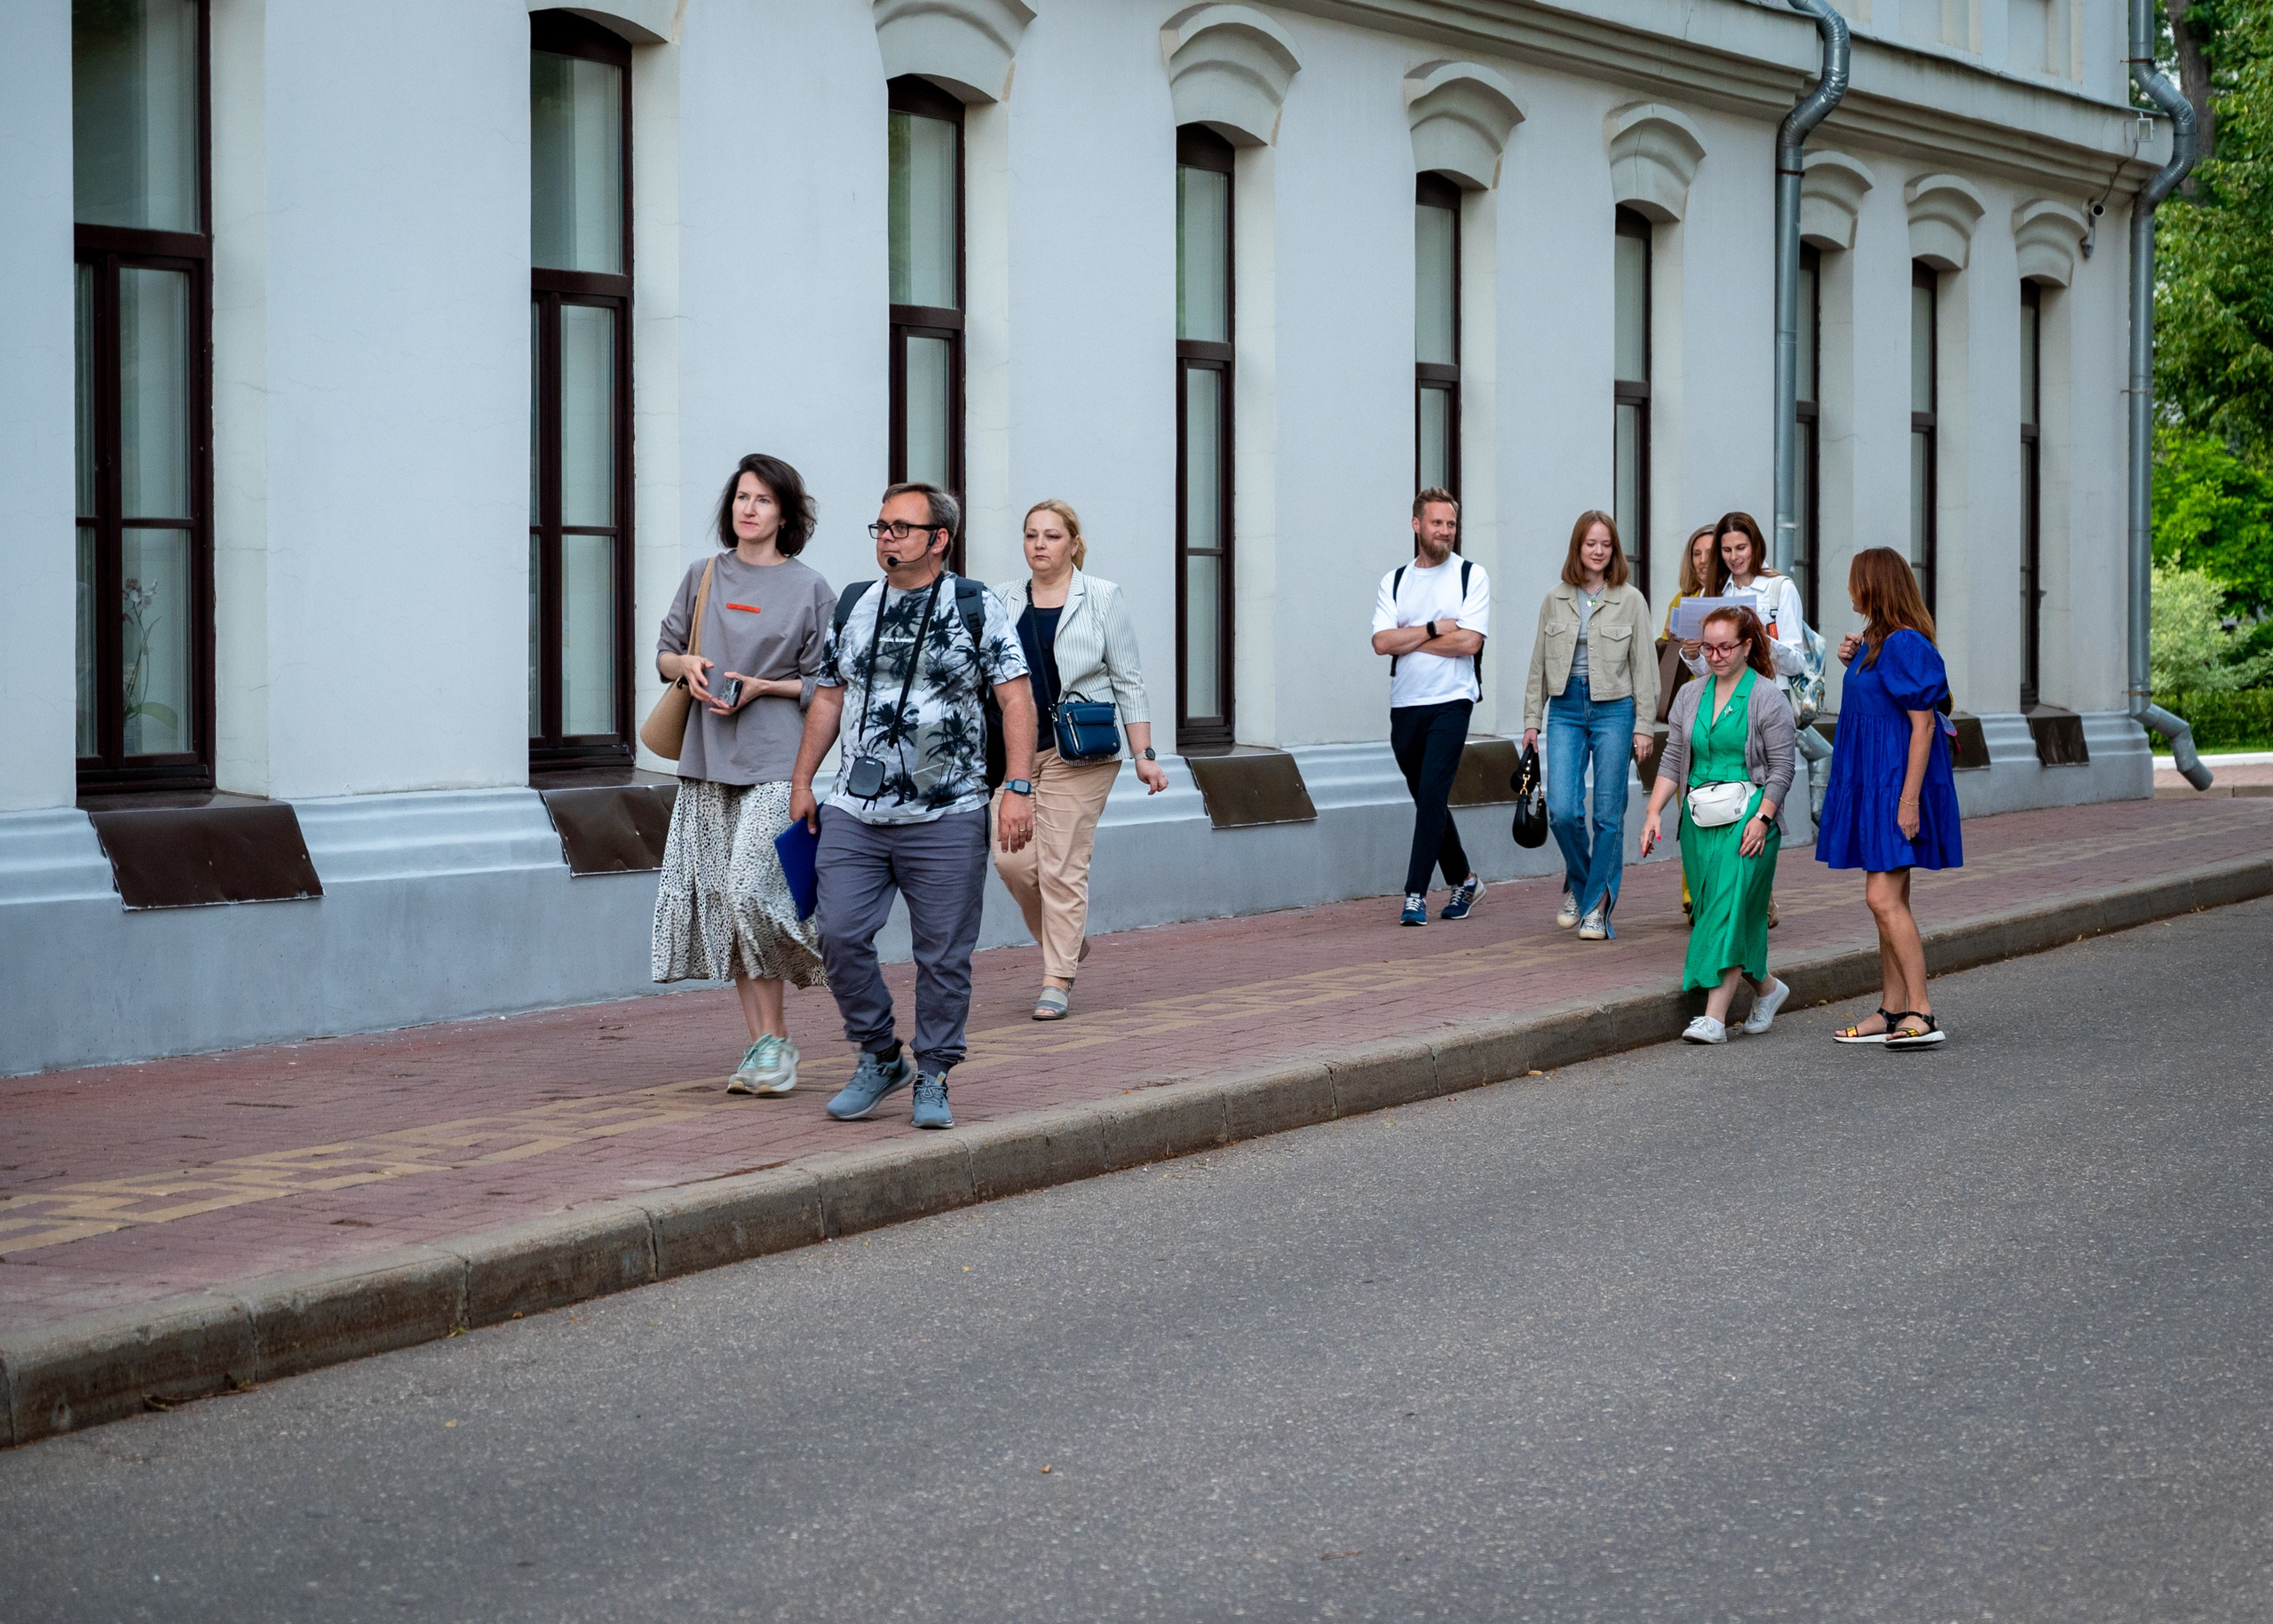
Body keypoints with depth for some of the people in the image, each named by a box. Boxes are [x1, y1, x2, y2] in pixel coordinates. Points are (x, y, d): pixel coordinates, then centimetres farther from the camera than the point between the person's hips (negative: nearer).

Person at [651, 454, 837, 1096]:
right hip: (707, 758, 5)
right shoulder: (704, 576, 12)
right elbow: (665, 651, 19)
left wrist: (763, 687, -11)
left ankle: (775, 1038, -6)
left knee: (750, 890, -18)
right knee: (717, 900, 1)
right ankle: (758, 1044, 9)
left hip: (775, 760, -4)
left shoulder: (808, 588, 2)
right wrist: (686, 666, -2)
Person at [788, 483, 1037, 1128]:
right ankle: (879, 1058, 14)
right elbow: (828, 695, 18)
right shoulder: (854, 606, 11)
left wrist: (1019, 788, -14)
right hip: (854, 815, 3)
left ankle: (933, 1078, 15)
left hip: (946, 819, -3)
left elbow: (1015, 699, -5)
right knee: (840, 936, -5)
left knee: (943, 954, 1)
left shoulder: (977, 608, -1)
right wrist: (801, 781, 16)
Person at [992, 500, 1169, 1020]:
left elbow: (1128, 680, 3)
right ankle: (1068, 940, 21)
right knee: (1013, 860, -5)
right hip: (1015, 748, 3)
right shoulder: (1003, 601, 11)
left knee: (1062, 865, -7)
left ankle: (1057, 980, 3)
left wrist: (1144, 754, -2)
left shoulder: (1101, 598, 3)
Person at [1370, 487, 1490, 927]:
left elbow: (1469, 642, -12)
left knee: (1432, 794, -13)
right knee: (1427, 799, 12)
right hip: (1405, 704, 4)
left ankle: (1416, 895, -12)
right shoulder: (1394, 581, 10)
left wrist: (1408, 639, -6)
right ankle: (1463, 881, 28)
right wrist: (1434, 630, -11)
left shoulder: (1471, 575, 1)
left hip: (1451, 701, -4)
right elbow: (1382, 642, -3)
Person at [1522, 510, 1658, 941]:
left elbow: (1644, 667, 1)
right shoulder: (1556, 599, 8)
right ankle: (1578, 883, 18)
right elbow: (1539, 664, 12)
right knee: (1563, 810, -9)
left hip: (1613, 710, -2)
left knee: (1608, 815, 0)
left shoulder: (1631, 600, 1)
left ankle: (1596, 906, 8)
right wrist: (1531, 720, 8)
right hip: (1566, 710, 2)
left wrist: (1643, 725, -4)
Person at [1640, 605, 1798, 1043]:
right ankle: (1766, 988, 29)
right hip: (1700, 819, 6)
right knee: (1709, 910, 8)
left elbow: (1782, 767, -5)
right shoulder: (1689, 696, 13)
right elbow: (1672, 761, 13)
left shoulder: (1767, 698, -3)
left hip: (1748, 819, -6)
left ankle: (1715, 1018, -18)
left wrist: (1762, 817, -15)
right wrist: (1654, 812, 2)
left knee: (1730, 911, -14)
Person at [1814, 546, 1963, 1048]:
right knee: (1889, 899, 11)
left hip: (1895, 783, -10)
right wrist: (1853, 662, 9)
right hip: (1872, 781, 10)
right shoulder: (1877, 639, 12)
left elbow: (1922, 724, -20)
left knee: (1883, 898, -15)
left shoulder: (1905, 644, -17)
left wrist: (1909, 799, -23)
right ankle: (1894, 1011, 15)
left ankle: (1922, 1014, -16)